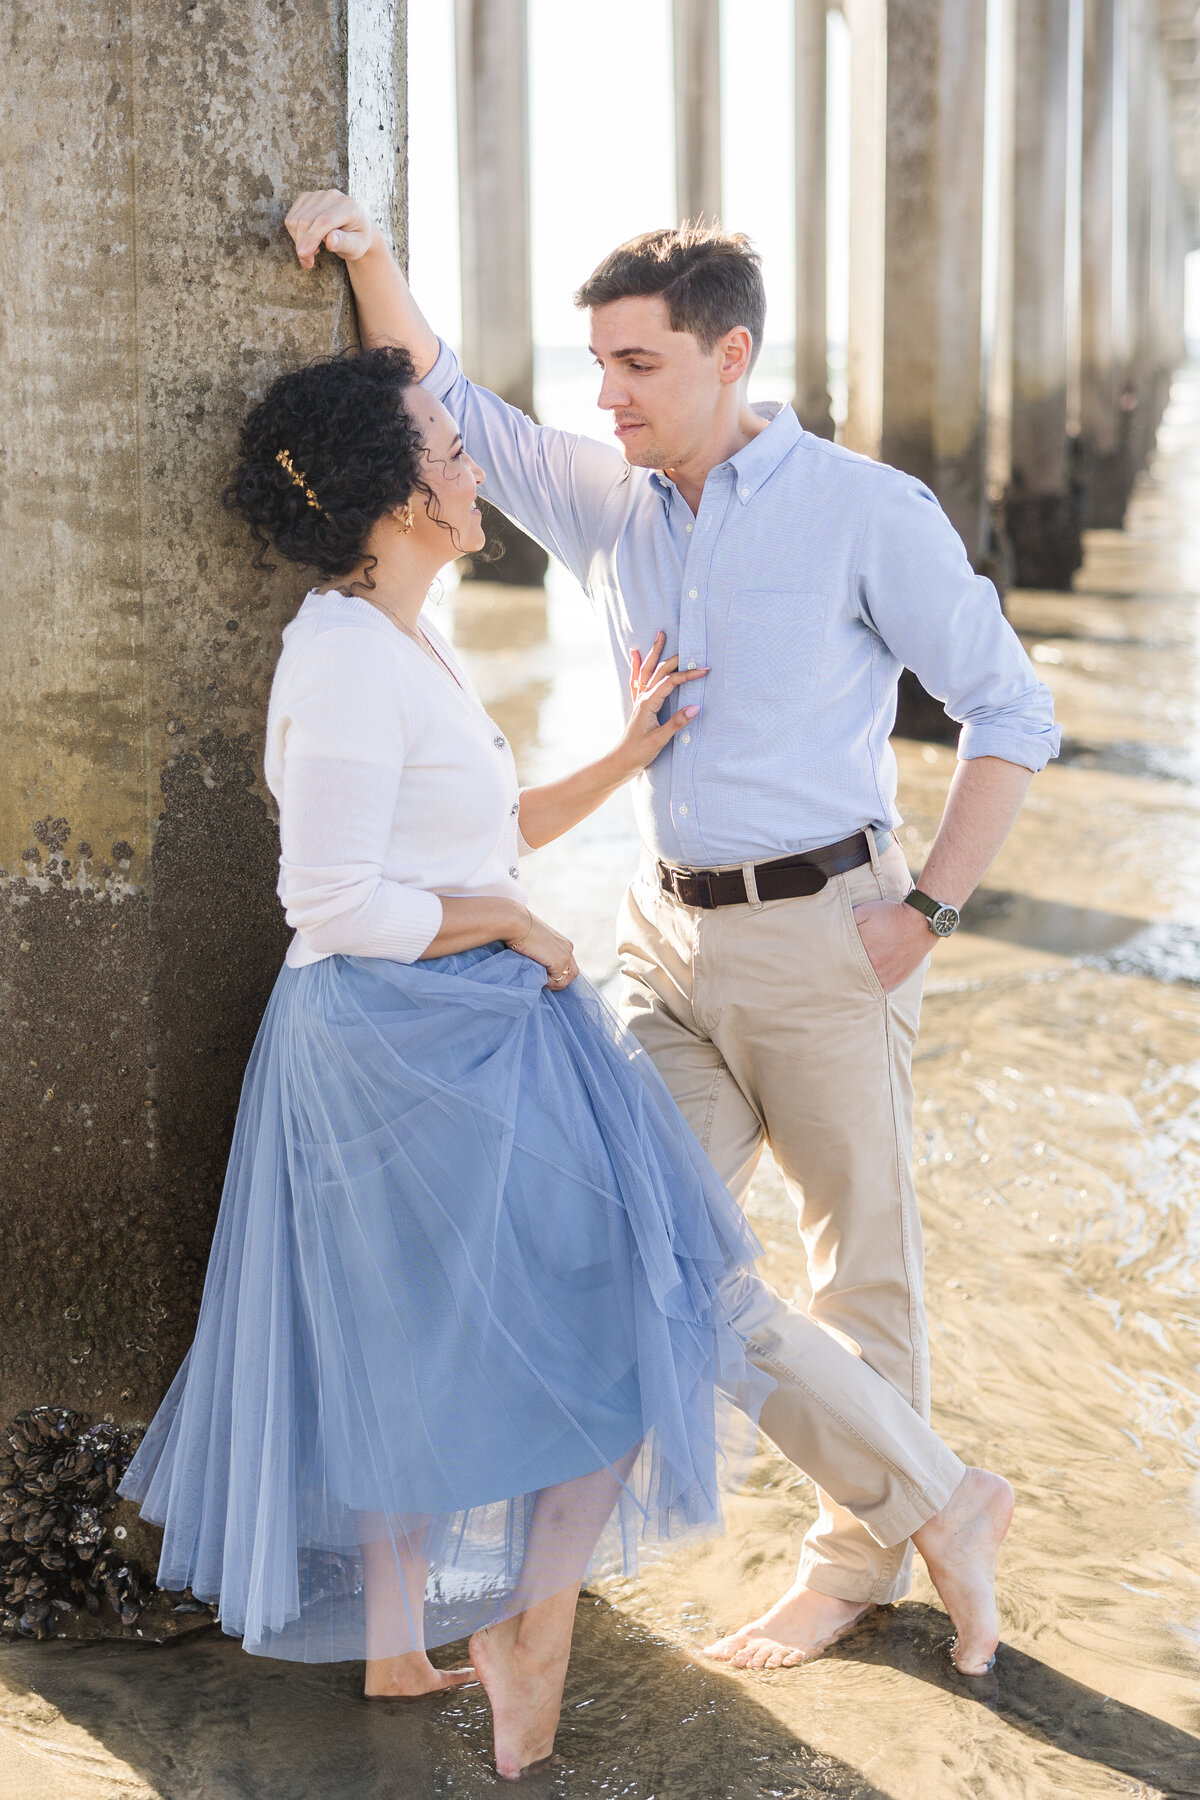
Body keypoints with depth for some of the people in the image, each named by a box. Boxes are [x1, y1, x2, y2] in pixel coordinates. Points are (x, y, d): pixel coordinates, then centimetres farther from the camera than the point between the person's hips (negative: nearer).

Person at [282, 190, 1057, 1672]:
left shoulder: (867, 512, -9)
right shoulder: (609, 504, 6)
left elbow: (1011, 712, -6)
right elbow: (442, 409, 13)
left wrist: (929, 910, -12)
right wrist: (370, 259, -4)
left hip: (821, 932, -5)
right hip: (671, 935, 5)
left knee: (861, 1257, 7)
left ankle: (860, 1551, 26)